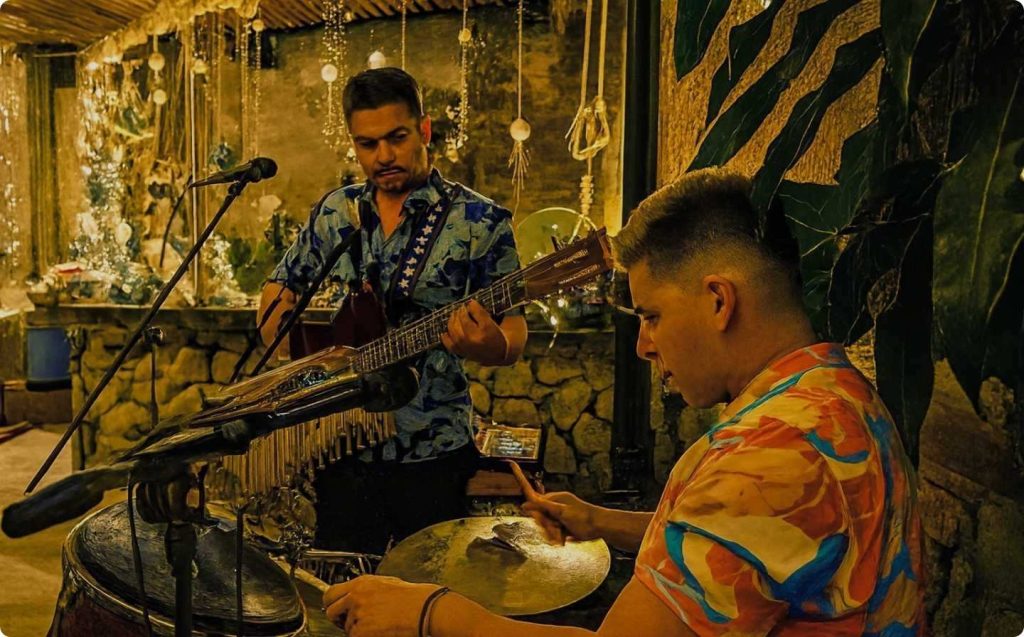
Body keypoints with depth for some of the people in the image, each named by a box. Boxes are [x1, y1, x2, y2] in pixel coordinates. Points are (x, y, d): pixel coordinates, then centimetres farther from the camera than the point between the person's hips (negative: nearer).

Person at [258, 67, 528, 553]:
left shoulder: (480, 221, -9)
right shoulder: (335, 212, 4)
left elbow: (513, 332, -9)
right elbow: (281, 287, 15)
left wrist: (492, 347, -32)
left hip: (432, 455, -3)